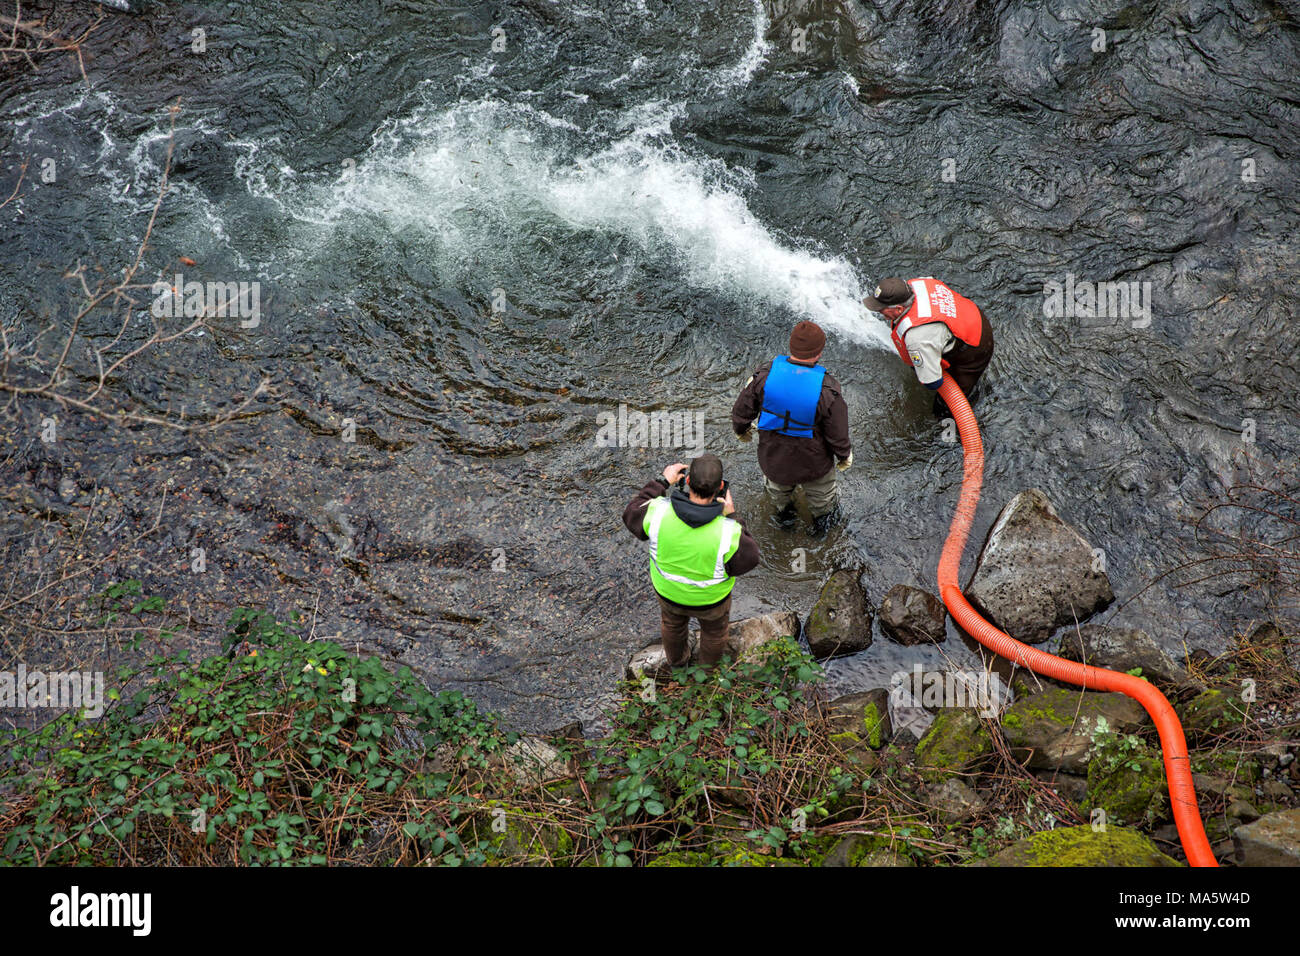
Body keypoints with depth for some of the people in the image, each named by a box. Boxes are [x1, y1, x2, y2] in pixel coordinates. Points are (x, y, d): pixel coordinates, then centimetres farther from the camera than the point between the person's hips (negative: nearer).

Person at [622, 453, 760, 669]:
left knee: (672, 622, 36)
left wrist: (661, 481, -7)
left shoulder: (658, 512, -35)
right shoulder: (727, 532, -40)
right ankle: (710, 664, 63)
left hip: (667, 591, 2)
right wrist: (733, 517, -16)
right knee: (714, 628, 34)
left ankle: (677, 659, 65)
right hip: (710, 599, -2)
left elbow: (632, 515, -11)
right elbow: (749, 558, -19)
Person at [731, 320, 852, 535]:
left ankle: (785, 511, 66)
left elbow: (742, 410, -10)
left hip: (772, 455, 2)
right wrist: (844, 455, 4)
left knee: (777, 485, 37)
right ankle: (822, 520, 61)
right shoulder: (827, 388, -31)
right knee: (821, 494, 33)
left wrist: (741, 429, 13)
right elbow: (838, 433, -18)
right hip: (813, 461, -2)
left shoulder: (766, 373, -25)